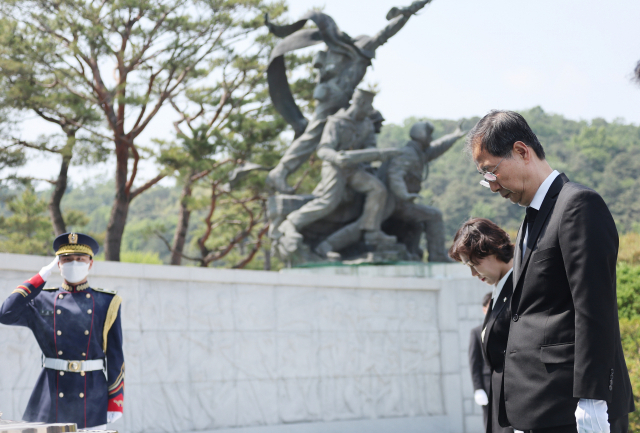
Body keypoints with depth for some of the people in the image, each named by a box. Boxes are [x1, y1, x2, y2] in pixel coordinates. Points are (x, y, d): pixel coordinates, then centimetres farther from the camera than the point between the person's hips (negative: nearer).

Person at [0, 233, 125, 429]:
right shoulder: (43, 300, 8)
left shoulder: (106, 303, 5)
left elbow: (115, 356, 4)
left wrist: (115, 403, -2)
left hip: (92, 399, -1)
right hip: (51, 399, 1)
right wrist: (41, 277, -3)